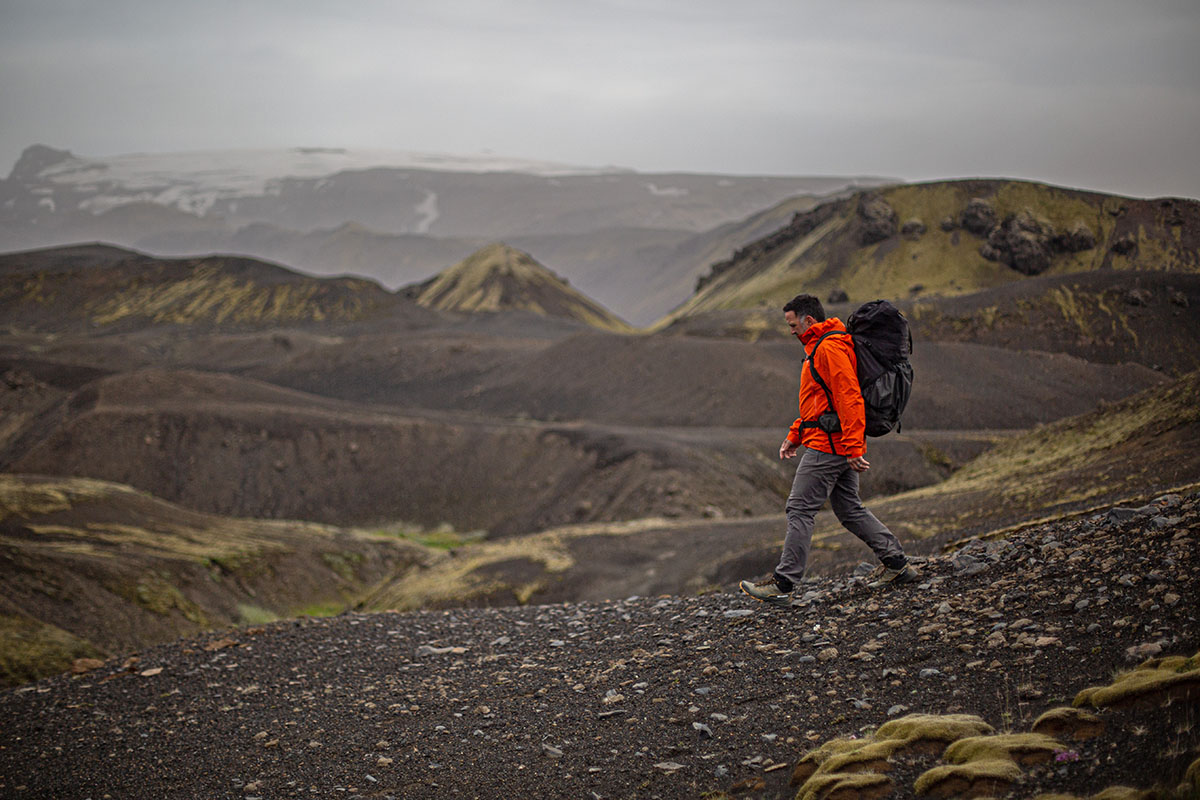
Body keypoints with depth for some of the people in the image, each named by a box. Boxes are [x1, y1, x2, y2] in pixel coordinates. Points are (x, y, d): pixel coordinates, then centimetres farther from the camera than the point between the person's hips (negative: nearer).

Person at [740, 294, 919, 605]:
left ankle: (782, 585, -3)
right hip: (843, 447, 11)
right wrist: (795, 435, 24)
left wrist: (853, 449, -26)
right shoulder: (819, 347, 19)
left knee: (800, 510, -6)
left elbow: (849, 399, -23)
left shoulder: (830, 348, -15)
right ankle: (898, 564, 16)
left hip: (828, 446, -11)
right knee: (849, 509, 15)